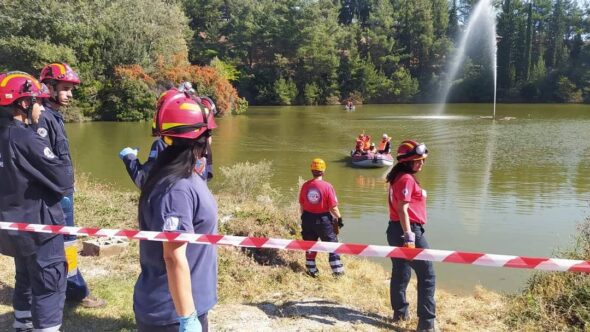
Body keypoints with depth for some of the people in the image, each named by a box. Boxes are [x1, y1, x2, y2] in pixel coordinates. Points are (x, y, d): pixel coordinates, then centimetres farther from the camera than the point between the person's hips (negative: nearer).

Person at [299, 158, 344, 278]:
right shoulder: (327, 186, -16)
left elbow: (301, 205, 4)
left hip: (308, 219, 4)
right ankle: (338, 271, 14)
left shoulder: (305, 186, -4)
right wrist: (339, 218, 0)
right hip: (323, 219, -4)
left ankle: (312, 270, 26)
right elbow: (333, 207, -14)